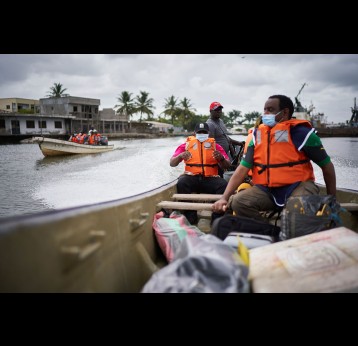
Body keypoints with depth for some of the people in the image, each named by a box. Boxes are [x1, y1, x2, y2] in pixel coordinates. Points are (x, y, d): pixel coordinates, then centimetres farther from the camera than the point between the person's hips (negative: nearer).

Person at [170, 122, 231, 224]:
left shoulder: (215, 146, 13)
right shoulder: (186, 145, 12)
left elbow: (226, 166, 7)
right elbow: (172, 163, 7)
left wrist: (221, 158, -16)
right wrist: (180, 156, -14)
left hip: (210, 179, 0)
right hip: (192, 178, 0)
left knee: (224, 185, -29)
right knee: (181, 183, -32)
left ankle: (217, 217, -17)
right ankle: (190, 217, -22)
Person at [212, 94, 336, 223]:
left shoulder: (300, 132, -7)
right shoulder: (258, 134, 5)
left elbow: (327, 165, 2)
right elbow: (243, 168, 0)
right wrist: (224, 198, -9)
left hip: (297, 186, -3)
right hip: (267, 190, 4)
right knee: (238, 201, -21)